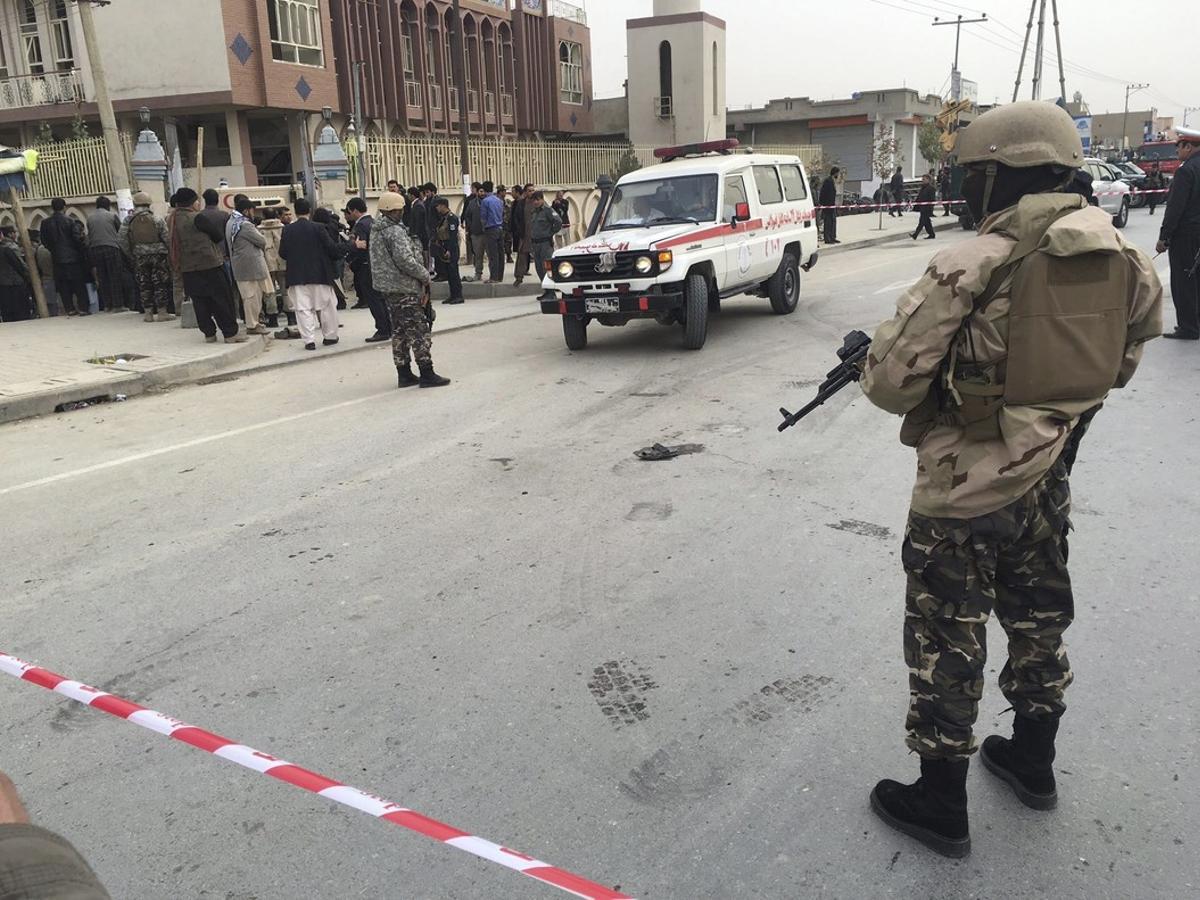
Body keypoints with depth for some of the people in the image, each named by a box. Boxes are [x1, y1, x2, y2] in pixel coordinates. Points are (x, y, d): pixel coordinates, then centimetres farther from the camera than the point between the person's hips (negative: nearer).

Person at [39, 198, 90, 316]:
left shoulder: (45, 223, 3)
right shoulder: (71, 221, -8)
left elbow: (44, 242, 6)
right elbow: (77, 238, -13)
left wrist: (54, 250, 19)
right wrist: (84, 249, 1)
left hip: (57, 258, 3)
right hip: (73, 257, -3)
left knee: (63, 285, 7)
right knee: (79, 284, 2)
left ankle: (70, 309, 6)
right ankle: (83, 308, -2)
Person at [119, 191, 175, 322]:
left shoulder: (128, 221, 1)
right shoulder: (156, 219, -2)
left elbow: (123, 240, -2)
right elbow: (167, 238, -5)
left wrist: (131, 255, 8)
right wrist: (169, 254, 5)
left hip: (140, 257, 2)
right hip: (158, 254, -1)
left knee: (144, 285, 8)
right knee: (160, 283, 3)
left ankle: (148, 312, 10)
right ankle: (162, 312, 2)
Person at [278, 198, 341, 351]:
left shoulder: (287, 230, -1)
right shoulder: (318, 228, -8)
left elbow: (282, 254, 1)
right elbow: (332, 248, -9)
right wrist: (338, 254, 11)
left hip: (297, 275, 1)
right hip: (319, 274, -1)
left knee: (303, 308, 4)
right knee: (326, 306, 11)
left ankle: (309, 339, -2)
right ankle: (329, 336, 18)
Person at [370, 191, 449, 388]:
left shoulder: (376, 230, 13)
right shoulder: (395, 231, -17)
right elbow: (405, 260, -24)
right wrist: (425, 276, -10)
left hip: (387, 287, 10)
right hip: (403, 288, -10)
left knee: (399, 331, 14)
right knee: (418, 330, -5)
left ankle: (404, 374, 17)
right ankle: (427, 374, -3)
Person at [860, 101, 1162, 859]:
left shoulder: (969, 268, -21)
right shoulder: (1123, 259, 0)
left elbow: (891, 383, -19)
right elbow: (1124, 360, 12)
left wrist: (876, 355, 3)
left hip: (963, 490, -6)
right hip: (1048, 480, 7)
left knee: (947, 639, 7)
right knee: (1039, 618, 24)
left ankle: (941, 804, 21)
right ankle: (1034, 762, 43)